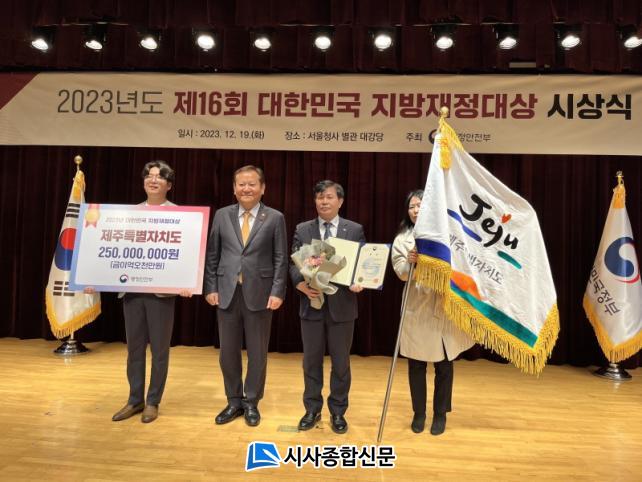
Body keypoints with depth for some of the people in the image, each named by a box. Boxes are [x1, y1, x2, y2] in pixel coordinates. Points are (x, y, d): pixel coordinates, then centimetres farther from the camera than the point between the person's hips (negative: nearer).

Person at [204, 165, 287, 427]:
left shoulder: (275, 218, 0)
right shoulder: (222, 215, 6)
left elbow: (281, 259, -2)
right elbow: (212, 254, 7)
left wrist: (277, 292, -9)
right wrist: (210, 288, 1)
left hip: (259, 294, -2)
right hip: (227, 293, 2)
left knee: (257, 352, 9)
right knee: (228, 352, 11)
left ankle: (251, 402, 27)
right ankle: (234, 401, 30)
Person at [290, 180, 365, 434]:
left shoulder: (355, 230, 2)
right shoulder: (302, 230, 5)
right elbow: (293, 263, 1)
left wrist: (357, 283, -19)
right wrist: (301, 285, -17)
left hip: (342, 306, -1)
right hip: (311, 304, 1)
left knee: (340, 362, 11)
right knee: (311, 361, 12)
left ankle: (338, 412, 28)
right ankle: (312, 409, 30)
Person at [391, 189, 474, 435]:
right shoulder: (402, 239, 1)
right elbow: (401, 273, -11)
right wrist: (410, 261, -31)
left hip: (444, 307, 0)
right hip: (416, 309, 0)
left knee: (443, 365, 10)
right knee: (416, 365, 10)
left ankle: (440, 414, 28)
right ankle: (419, 413, 28)